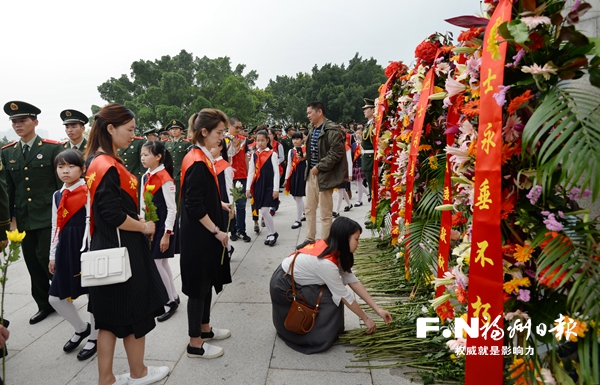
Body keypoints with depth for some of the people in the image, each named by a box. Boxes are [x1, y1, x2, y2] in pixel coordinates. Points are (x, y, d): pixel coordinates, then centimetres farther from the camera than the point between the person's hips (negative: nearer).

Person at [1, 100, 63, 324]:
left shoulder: (53, 148, -4)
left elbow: (62, 183, -5)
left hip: (48, 216, -5)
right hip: (23, 218, 5)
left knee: (46, 258, -7)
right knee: (33, 263, 10)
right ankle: (44, 304, 26)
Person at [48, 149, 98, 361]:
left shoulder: (88, 192, -9)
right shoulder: (57, 196, 10)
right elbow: (56, 227, 14)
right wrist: (53, 255, 14)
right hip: (65, 250, 7)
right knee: (55, 298, 11)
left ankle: (94, 337, 27)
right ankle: (82, 328, 35)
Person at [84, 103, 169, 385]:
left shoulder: (99, 162, 9)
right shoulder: (107, 167, -21)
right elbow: (114, 216, -24)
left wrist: (138, 223, 9)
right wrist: (144, 226, -10)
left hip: (109, 248, 9)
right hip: (122, 250, -9)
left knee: (110, 315, 17)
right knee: (135, 312, 9)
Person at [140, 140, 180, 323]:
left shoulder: (165, 178, -17)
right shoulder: (145, 177, 7)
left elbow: (172, 209, -17)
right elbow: (143, 205, 14)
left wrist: (167, 233, -18)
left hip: (164, 225, -8)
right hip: (151, 224, 8)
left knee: (155, 264, -4)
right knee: (162, 263, 14)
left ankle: (171, 301, 12)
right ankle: (173, 297, 28)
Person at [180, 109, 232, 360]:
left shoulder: (202, 157, 8)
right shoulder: (197, 162, -21)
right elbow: (194, 206, -24)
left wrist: (221, 204, 8)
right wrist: (216, 231, -18)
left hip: (204, 232, 10)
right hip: (199, 234, -10)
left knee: (207, 281, 20)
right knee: (199, 285, 2)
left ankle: (204, 329, 36)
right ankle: (195, 344, 18)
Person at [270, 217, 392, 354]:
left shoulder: (333, 250, -6)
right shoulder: (326, 262, -31)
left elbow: (353, 281, -3)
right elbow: (344, 295, -21)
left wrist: (377, 309, -4)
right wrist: (366, 319, -8)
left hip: (295, 281, 8)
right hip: (283, 286, -8)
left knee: (334, 292, 1)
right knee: (331, 299, -15)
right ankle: (317, 339, 2)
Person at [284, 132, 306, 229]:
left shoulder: (306, 150, -5)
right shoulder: (291, 151, 10)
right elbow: (289, 166, 12)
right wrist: (286, 178, 10)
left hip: (302, 174, -6)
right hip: (293, 175, 6)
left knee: (298, 197, -4)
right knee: (296, 197, 11)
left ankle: (298, 220, 4)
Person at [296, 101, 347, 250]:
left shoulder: (332, 130, -15)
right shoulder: (312, 129, 13)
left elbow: (336, 152, -22)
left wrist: (319, 167, -20)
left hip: (324, 174, -9)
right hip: (311, 173, 9)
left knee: (325, 212, 1)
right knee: (309, 208, 15)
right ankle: (310, 238, 27)